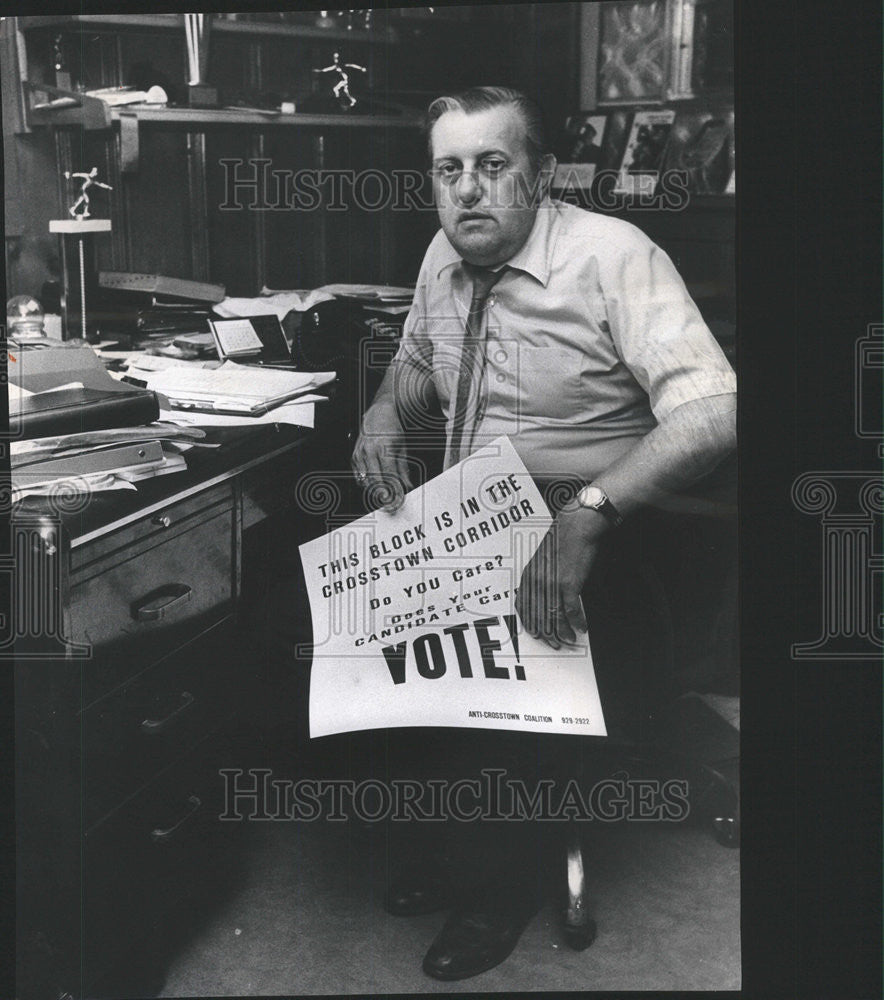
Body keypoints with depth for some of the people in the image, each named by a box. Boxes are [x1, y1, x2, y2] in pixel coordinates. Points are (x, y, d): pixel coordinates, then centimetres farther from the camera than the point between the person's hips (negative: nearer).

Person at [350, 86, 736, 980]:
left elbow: (712, 412, -28)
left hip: (579, 538, -6)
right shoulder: (445, 257, 5)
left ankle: (508, 881, 1)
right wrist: (386, 408, 0)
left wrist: (587, 512, -39)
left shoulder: (611, 258, -17)